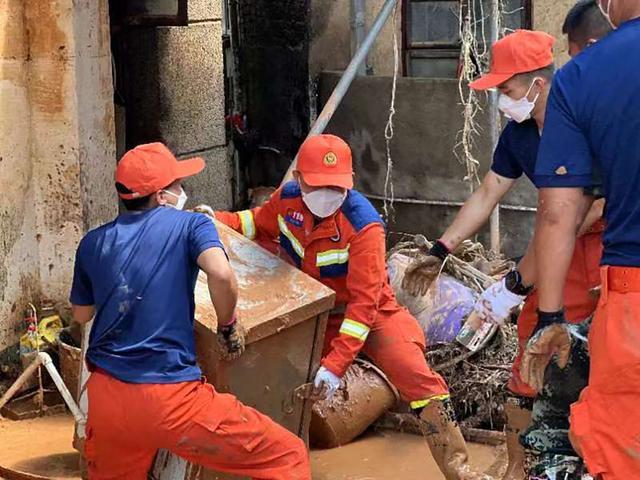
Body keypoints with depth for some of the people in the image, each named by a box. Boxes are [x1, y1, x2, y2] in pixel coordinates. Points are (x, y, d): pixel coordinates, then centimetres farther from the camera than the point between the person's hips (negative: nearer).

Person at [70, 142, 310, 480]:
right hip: (169, 399, -5)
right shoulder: (189, 225, 1)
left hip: (105, 399, 6)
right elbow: (221, 275, -18)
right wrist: (228, 327, -1)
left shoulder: (93, 242, 14)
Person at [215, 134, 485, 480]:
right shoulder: (287, 198, -11)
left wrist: (336, 363, -33)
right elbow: (261, 224, 15)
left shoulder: (363, 226, -28)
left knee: (418, 378, -21)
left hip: (369, 313, -5)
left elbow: (364, 301, -28)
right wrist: (221, 221, -5)